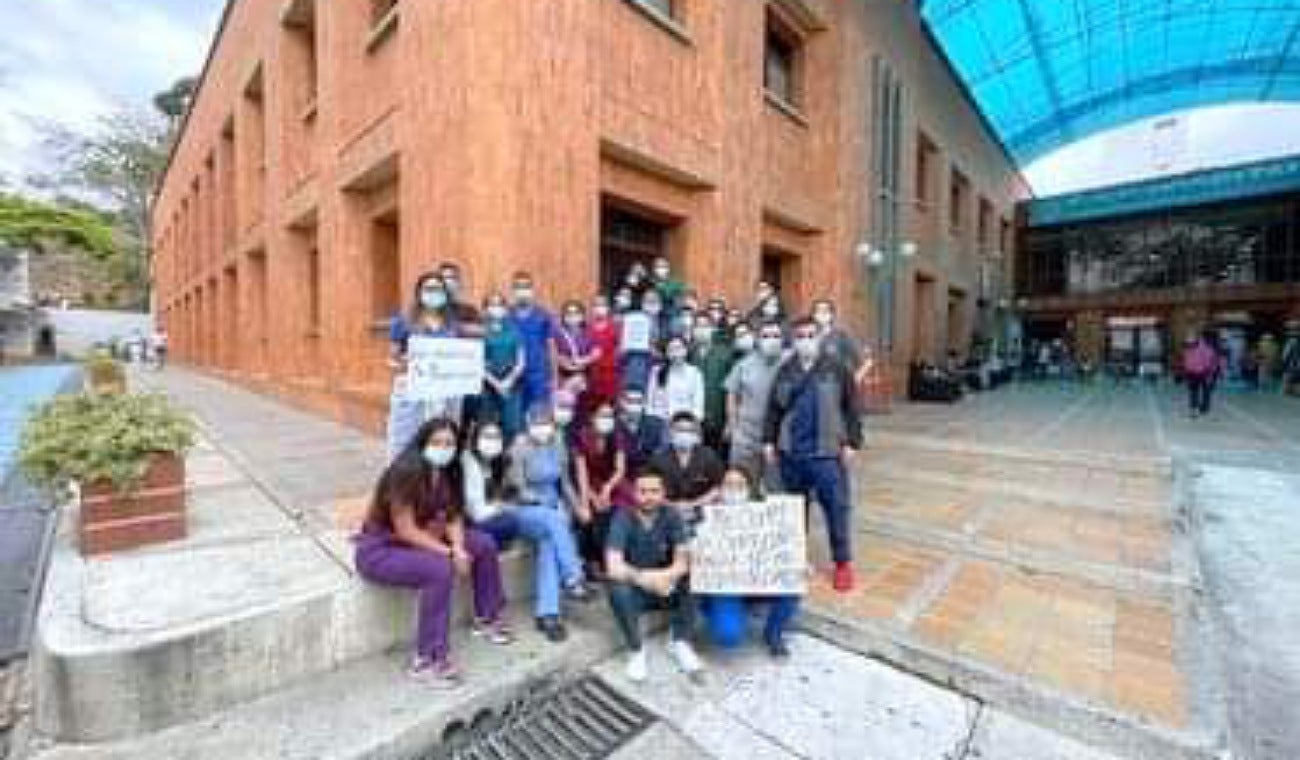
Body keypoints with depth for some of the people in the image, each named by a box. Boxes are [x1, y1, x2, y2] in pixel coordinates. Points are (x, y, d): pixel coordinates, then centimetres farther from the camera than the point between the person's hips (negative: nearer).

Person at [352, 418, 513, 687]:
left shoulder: (448, 472, -2)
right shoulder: (405, 472, -26)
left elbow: (454, 517, -2)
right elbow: (406, 531, -27)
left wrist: (459, 548, -20)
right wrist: (449, 553, -24)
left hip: (425, 539, 8)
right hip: (380, 549, -8)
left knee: (485, 544, 0)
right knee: (440, 569, -32)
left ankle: (486, 618, 17)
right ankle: (426, 661, -21)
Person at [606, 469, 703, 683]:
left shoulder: (671, 516, -13)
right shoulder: (623, 518, -19)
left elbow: (683, 560, -20)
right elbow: (614, 568, -28)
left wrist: (669, 575, -42)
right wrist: (644, 578, -45)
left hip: (666, 586, 2)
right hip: (635, 588, -1)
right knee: (618, 591, -33)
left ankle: (680, 642, -9)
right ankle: (636, 651, -11)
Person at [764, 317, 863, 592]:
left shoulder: (836, 370, -4)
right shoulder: (785, 371, 6)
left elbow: (851, 408, -2)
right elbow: (774, 408, 9)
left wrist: (851, 443, -5)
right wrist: (769, 441, 6)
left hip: (827, 452, -3)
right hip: (791, 452, 3)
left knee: (836, 507, 3)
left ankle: (843, 562, 20)